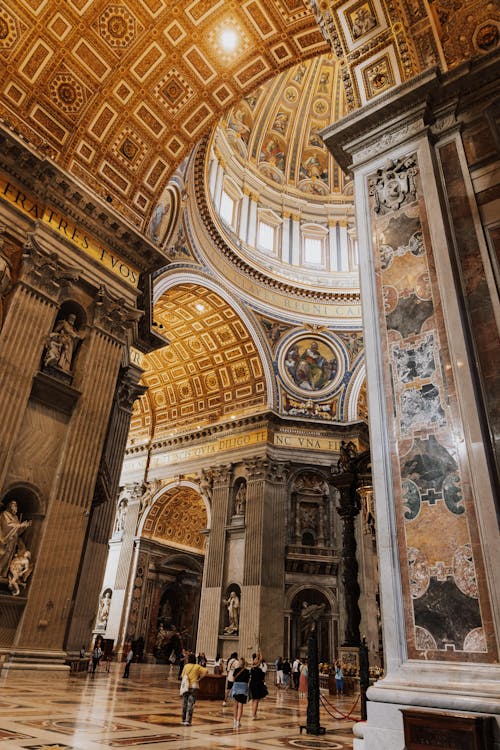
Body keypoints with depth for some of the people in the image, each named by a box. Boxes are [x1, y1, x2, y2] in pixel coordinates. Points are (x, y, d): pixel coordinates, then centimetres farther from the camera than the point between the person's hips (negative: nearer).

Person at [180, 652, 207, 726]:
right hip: (194, 686, -2)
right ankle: (188, 721, -4)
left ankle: (184, 720, 24)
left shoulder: (186, 666, 0)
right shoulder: (197, 666, -4)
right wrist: (200, 678, -2)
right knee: (190, 704, 1)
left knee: (185, 703, 15)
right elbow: (206, 671, -13)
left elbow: (182, 675, 6)